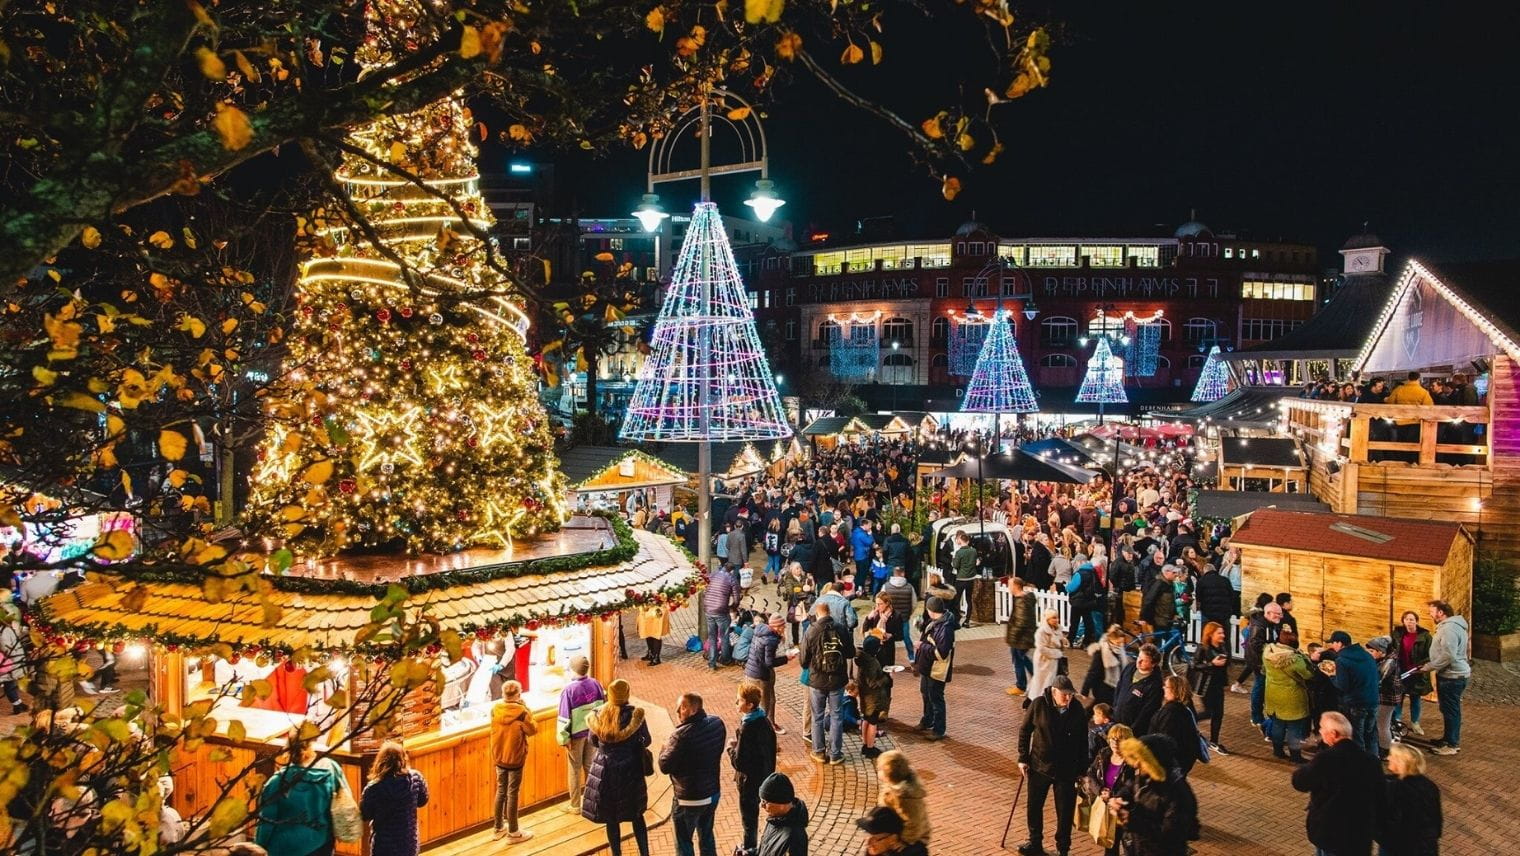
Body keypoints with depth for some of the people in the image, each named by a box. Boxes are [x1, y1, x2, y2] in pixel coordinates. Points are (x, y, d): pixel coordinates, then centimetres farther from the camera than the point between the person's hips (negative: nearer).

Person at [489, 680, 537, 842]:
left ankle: (499, 828, 29)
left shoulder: (495, 709, -6)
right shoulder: (521, 712, -20)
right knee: (512, 794, 4)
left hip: (499, 757, 5)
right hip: (515, 758, -5)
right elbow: (532, 730, -9)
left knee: (501, 791, 18)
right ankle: (513, 832, 13)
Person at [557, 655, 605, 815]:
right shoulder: (595, 684, -7)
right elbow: (603, 706, 3)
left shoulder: (569, 689, -20)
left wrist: (564, 738, -8)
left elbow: (564, 716, -17)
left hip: (576, 733, -4)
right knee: (590, 765, 17)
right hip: (593, 731, 4)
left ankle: (575, 805, 19)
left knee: (575, 769, 10)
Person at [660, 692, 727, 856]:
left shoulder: (682, 735, -29)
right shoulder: (717, 724, -9)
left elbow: (665, 767, -21)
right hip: (713, 793, 6)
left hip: (689, 800, -6)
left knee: (683, 842, 15)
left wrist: (665, 748, -1)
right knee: (707, 835, 26)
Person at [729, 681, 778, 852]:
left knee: (748, 818, 11)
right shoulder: (764, 721, -4)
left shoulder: (747, 729, -29)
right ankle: (751, 846, 40)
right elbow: (771, 746, 7)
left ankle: (749, 850, 25)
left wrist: (731, 747, -8)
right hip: (764, 775, 8)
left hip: (749, 780, -8)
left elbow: (739, 762, -26)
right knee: (754, 812, 25)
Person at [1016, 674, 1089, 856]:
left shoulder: (1078, 710, -10)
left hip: (1067, 771, -1)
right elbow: (1025, 731, -2)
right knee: (1033, 806, 15)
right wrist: (1023, 758, -3)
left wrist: (1082, 770, 3)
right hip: (1039, 766, 1)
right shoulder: (1039, 705, -13)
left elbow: (1083, 743, 0)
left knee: (1065, 811, 7)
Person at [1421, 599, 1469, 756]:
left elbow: (1447, 656, -28)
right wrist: (1430, 664, 16)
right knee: (1450, 709, 19)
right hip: (1452, 674, 10)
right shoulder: (1450, 625, 13)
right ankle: (1450, 738, 29)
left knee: (1450, 710, -2)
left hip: (1452, 676, -10)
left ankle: (1452, 745, 6)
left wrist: (1429, 667, -18)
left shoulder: (1449, 628, -21)